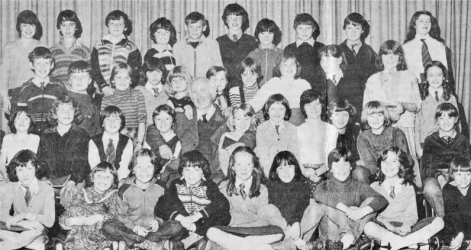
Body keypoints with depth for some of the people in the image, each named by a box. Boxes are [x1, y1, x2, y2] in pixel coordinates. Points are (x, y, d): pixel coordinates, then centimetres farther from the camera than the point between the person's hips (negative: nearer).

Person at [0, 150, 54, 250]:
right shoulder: (10, 187, -3)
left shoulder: (46, 189, -9)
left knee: (38, 228, -37)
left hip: (37, 234, -2)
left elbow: (49, 221, -17)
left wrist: (25, 215, -28)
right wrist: (23, 223, -33)